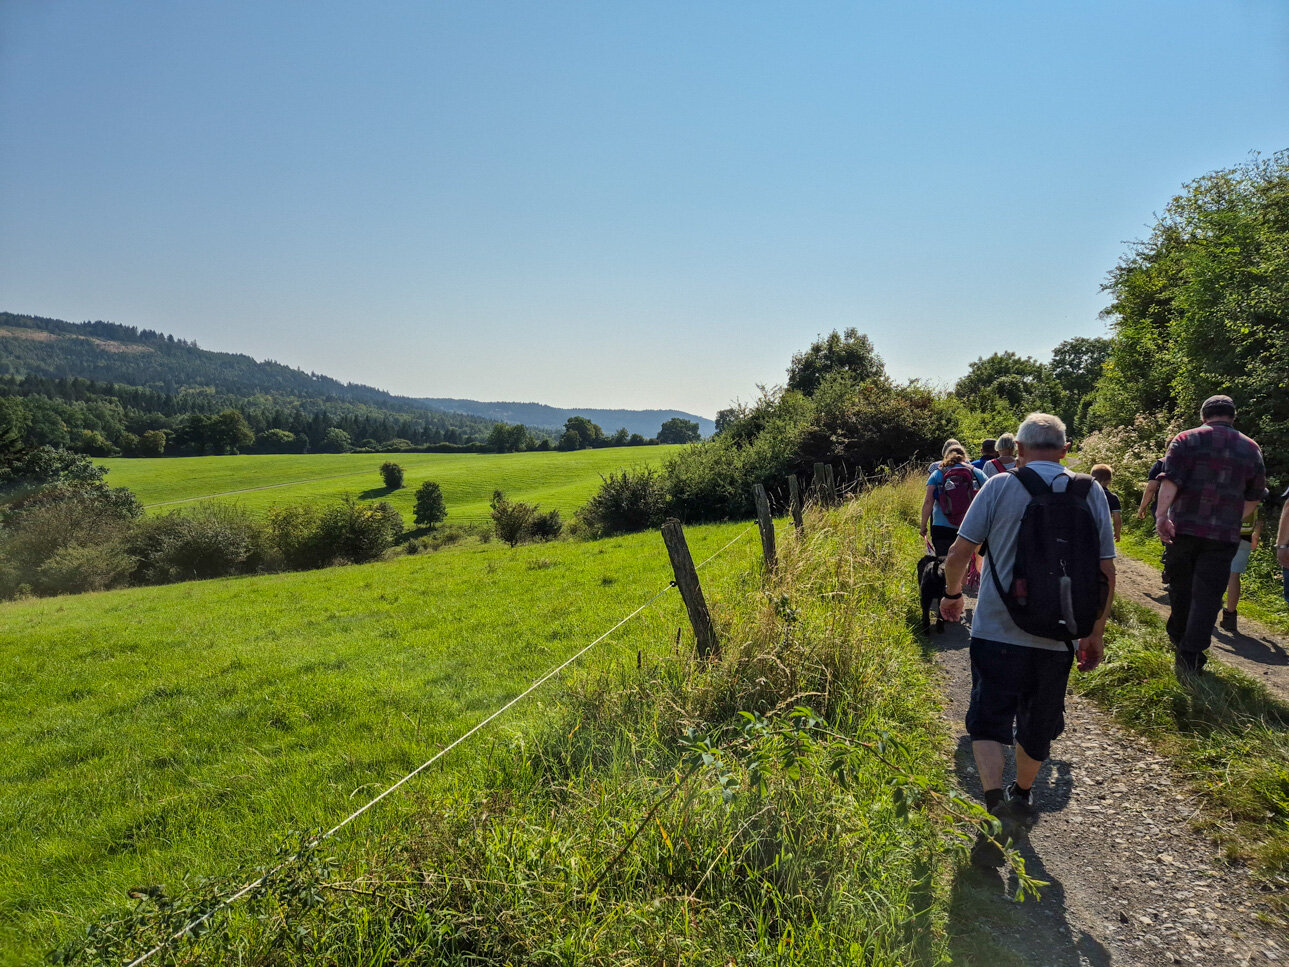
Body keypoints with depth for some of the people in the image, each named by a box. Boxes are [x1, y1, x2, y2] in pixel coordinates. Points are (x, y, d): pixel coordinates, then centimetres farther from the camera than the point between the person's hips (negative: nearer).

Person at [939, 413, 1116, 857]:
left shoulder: (1000, 486, -6)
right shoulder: (1091, 492, 1)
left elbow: (959, 551, -7)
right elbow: (1106, 570, 2)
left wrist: (952, 593, 12)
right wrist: (1095, 633, 12)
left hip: (996, 631, -3)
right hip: (1057, 636, 3)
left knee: (988, 720, 4)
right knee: (1038, 724, 20)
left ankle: (994, 800, -14)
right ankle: (1021, 796, 38)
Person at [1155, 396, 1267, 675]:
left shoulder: (1187, 439, 0)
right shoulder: (1251, 449, 10)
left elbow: (1171, 480, -13)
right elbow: (1254, 497, 17)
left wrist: (1161, 514, -20)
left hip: (1183, 528, 0)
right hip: (1224, 535, 1)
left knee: (1181, 588, 15)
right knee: (1207, 596, 0)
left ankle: (1178, 639, 31)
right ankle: (1190, 658, -3)